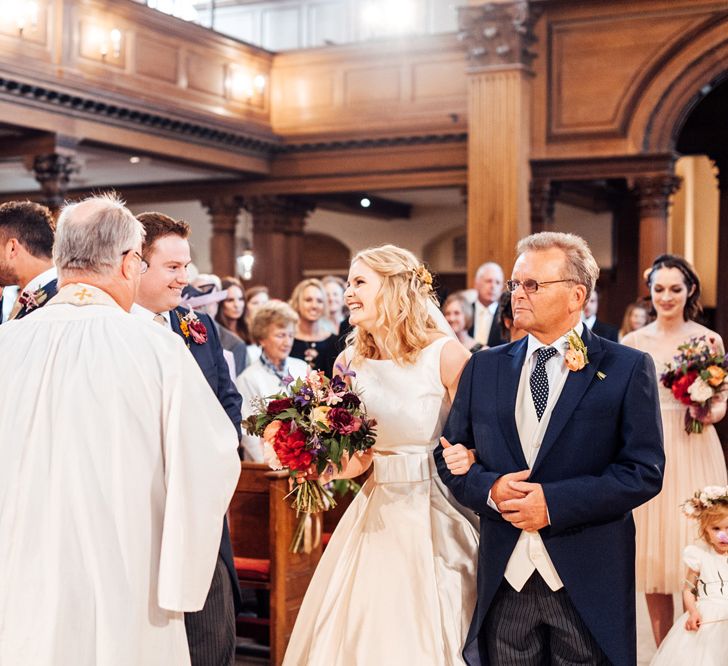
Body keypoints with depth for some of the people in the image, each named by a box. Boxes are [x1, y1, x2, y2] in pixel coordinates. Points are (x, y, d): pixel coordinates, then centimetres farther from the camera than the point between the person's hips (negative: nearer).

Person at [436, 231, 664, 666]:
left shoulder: (628, 369, -3)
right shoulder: (484, 368, 9)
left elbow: (645, 470, -9)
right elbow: (450, 455, 10)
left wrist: (554, 502, -17)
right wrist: (489, 489, -11)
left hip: (588, 581, -3)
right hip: (504, 577, 3)